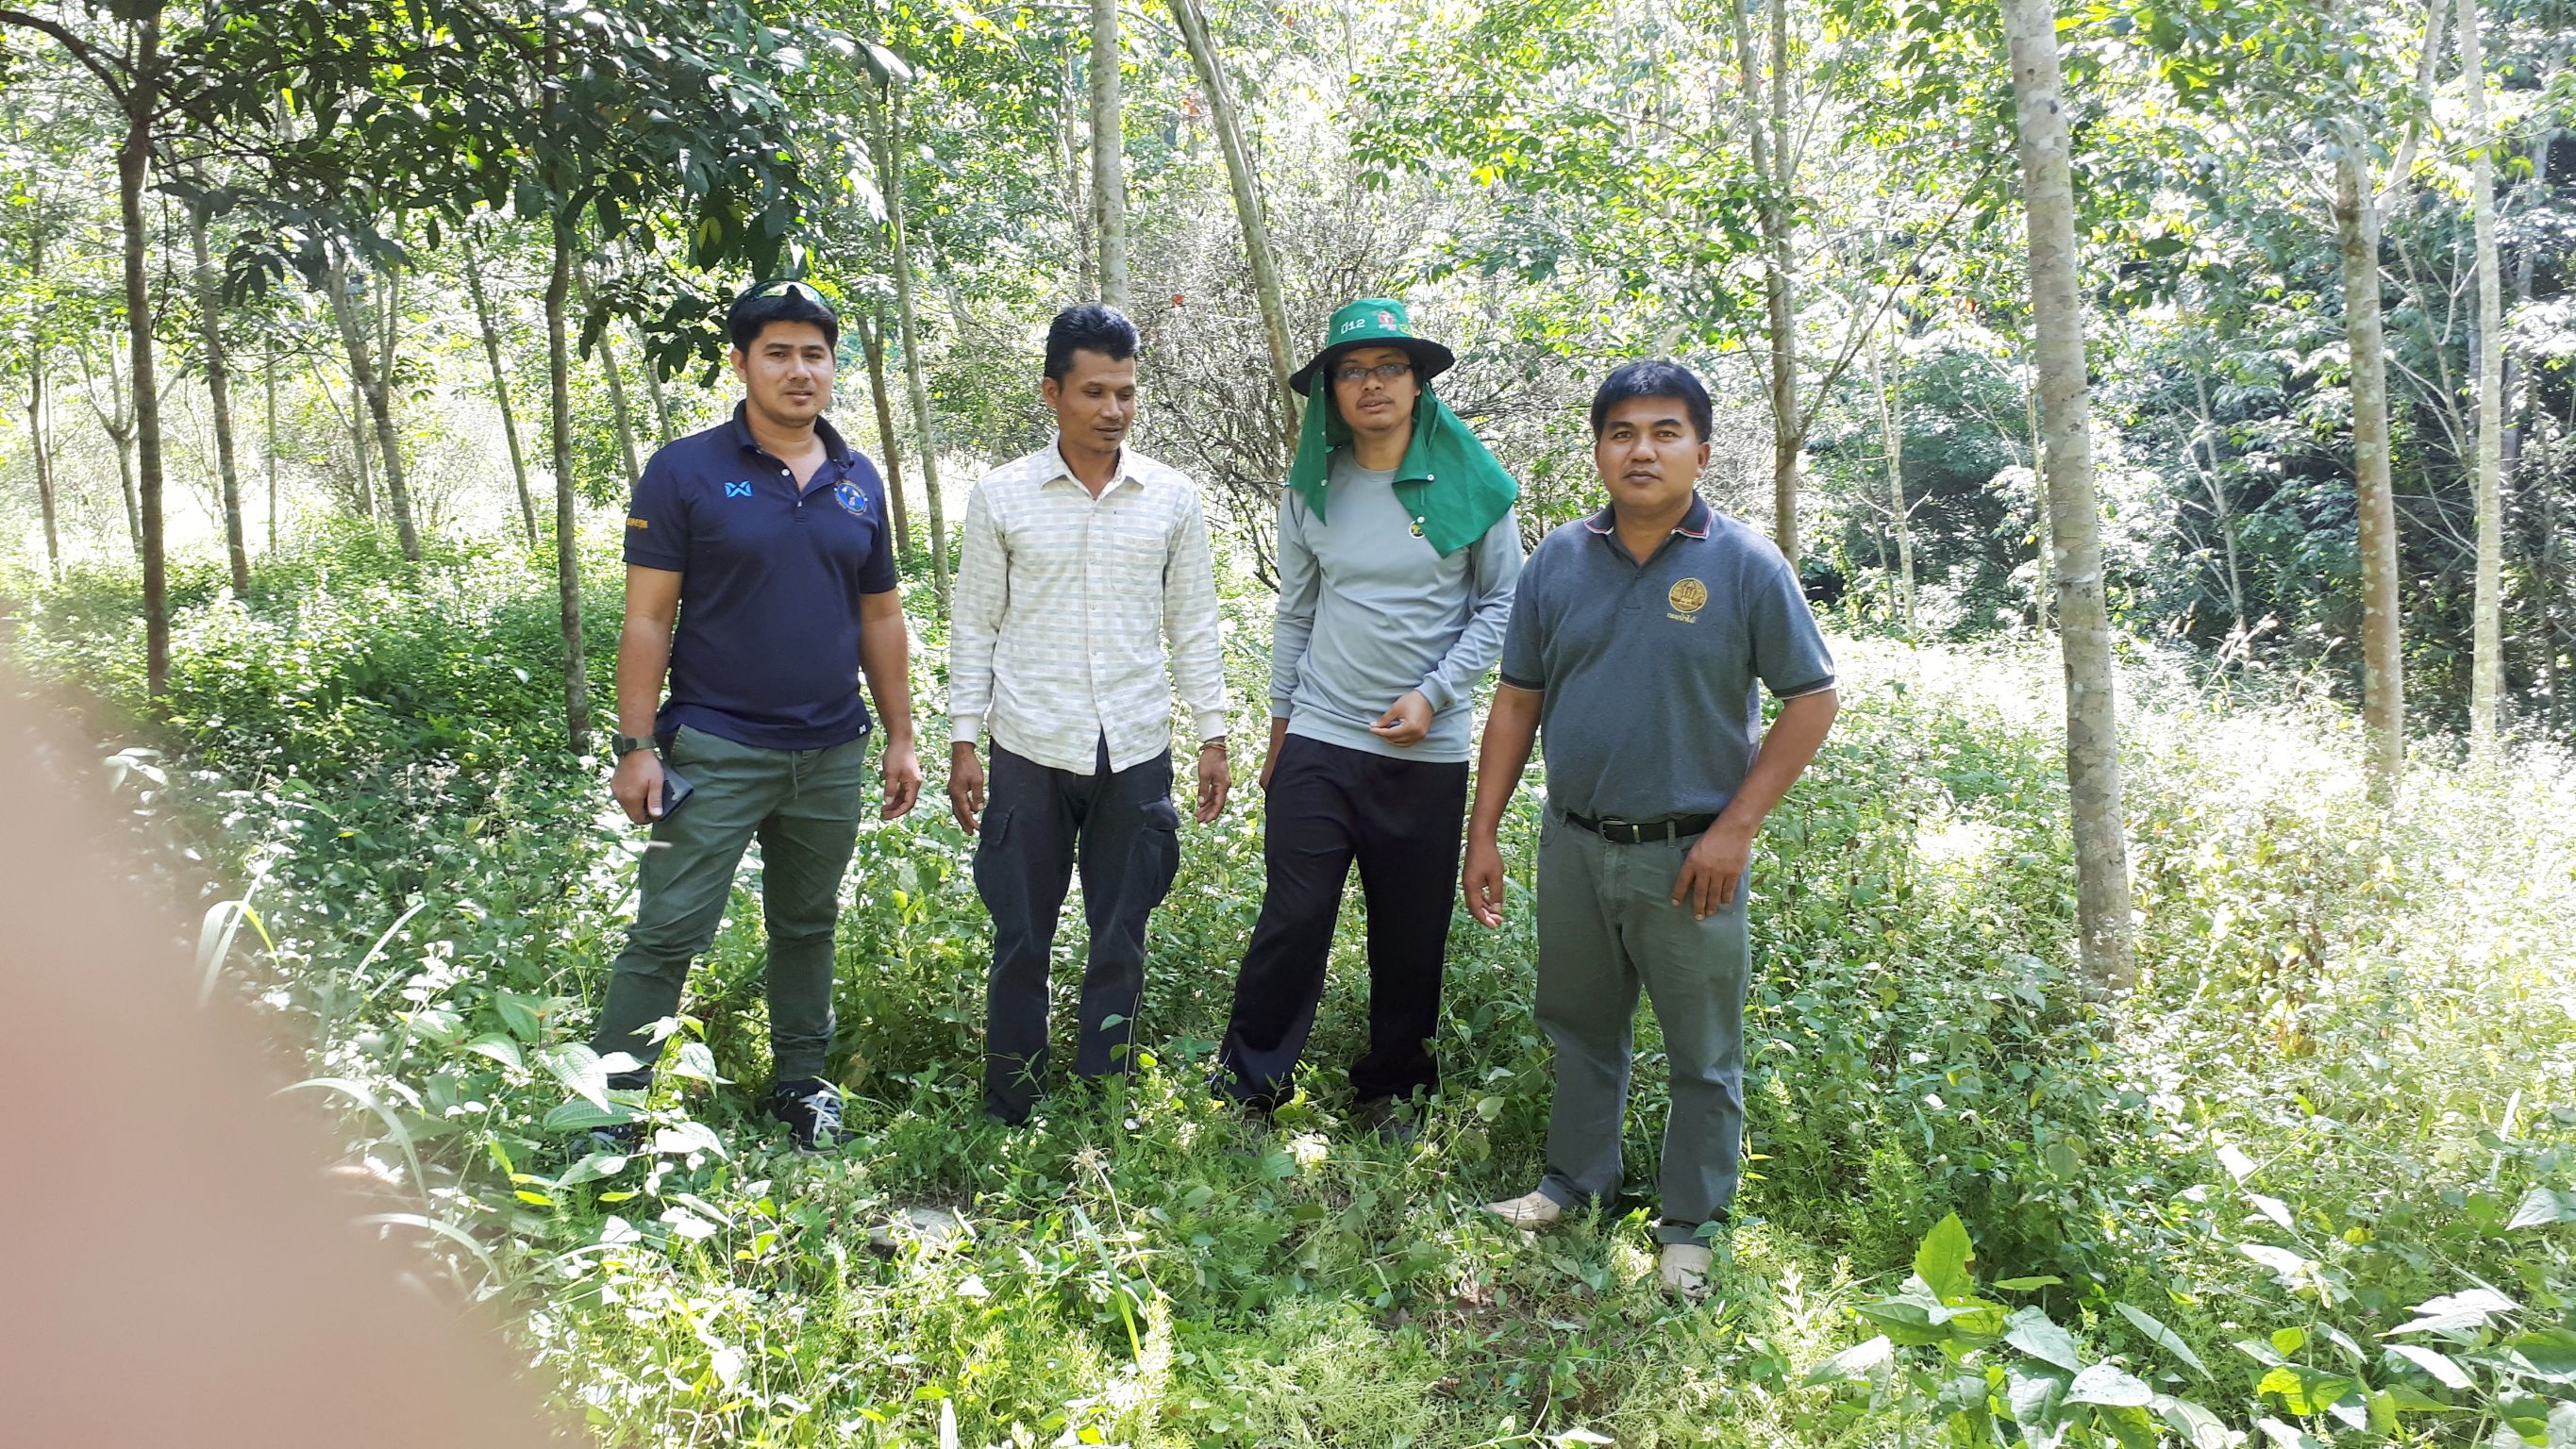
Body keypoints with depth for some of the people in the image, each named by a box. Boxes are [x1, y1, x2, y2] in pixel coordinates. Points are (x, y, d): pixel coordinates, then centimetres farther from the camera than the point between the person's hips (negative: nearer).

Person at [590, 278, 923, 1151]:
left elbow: (879, 617, 12)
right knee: (668, 932, -3)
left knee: (808, 925, 16)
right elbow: (647, 617, -7)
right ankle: (611, 1100, 8)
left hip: (832, 753, 4)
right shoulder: (687, 472, -6)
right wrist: (636, 745, -11)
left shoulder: (859, 481, 7)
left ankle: (801, 1081, 31)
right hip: (716, 751, -4)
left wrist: (900, 737, 9)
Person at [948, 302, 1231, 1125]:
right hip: (1031, 751, -1)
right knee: (1022, 940, 6)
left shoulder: (1173, 499, 3)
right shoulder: (1001, 497, 0)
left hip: (1137, 752, 2)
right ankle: (1011, 1114, 20)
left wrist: (1213, 736, 5)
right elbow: (975, 627, 3)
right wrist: (963, 742, 0)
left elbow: (1193, 626, 8)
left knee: (1121, 941, 9)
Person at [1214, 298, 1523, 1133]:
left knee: (1412, 936, 9)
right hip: (1318, 745, 1)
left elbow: (1501, 604, 1)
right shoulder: (1312, 490, 5)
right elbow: (1294, 616, 12)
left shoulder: (1472, 484, -2)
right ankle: (1250, 1080, 17)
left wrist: (1434, 695, -9)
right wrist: (1279, 726, 12)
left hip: (1428, 751, 0)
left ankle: (1391, 1088, 28)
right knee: (1293, 920, -1)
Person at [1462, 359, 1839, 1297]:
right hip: (1574, 843, 4)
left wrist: (1736, 827, -14)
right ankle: (1575, 1180, 39)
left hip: (1686, 856, -3)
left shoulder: (1745, 566, -10)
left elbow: (1811, 699, -7)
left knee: (1704, 1055, 9)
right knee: (1580, 1027, 20)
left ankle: (1692, 1226, 27)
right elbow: (1518, 701, 6)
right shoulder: (1558, 561, 1)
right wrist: (1482, 834, 2)